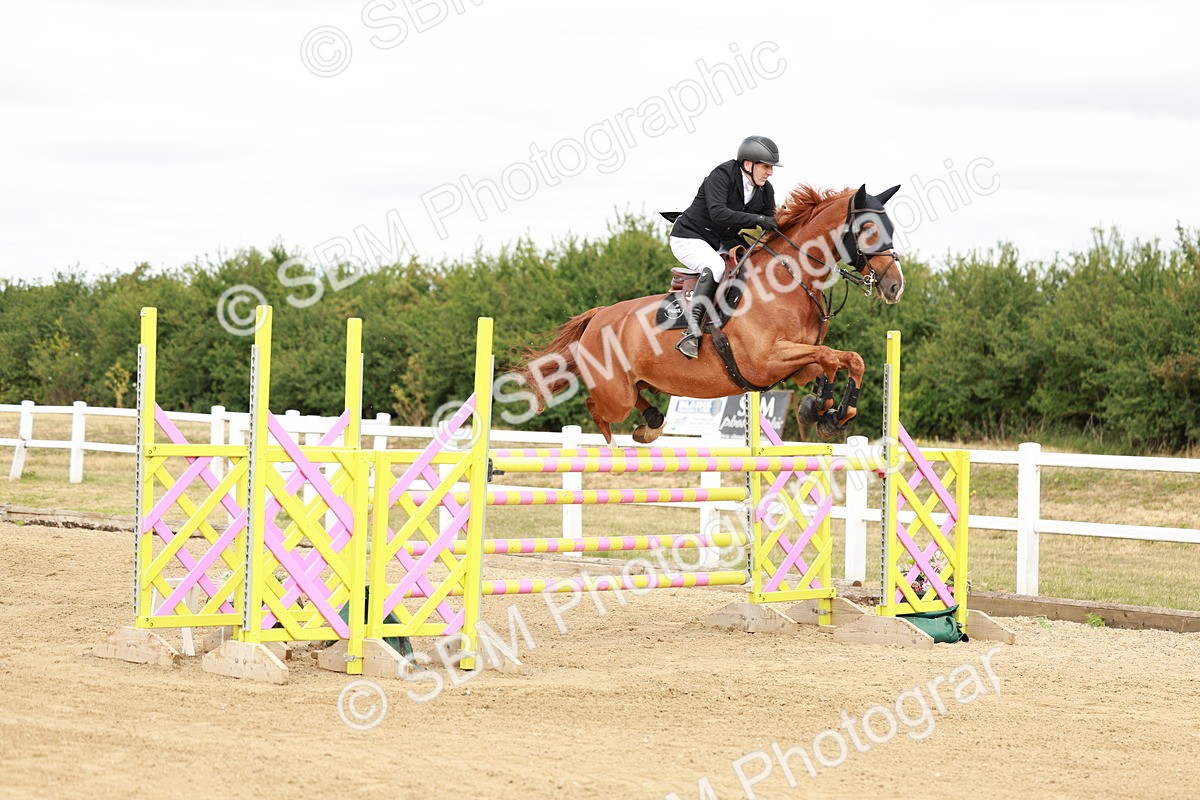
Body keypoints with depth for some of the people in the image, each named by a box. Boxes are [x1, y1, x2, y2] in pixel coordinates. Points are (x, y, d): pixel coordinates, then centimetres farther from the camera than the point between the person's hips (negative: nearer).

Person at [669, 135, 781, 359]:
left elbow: (771, 227, 2)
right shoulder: (722, 176, -22)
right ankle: (692, 331, -39)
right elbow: (718, 213, -36)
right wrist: (756, 219, -41)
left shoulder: (765, 190, 0)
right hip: (689, 238, -8)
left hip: (723, 245, 8)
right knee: (715, 267, -35)